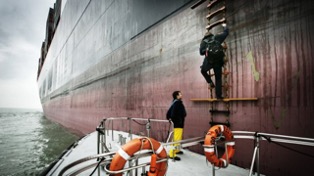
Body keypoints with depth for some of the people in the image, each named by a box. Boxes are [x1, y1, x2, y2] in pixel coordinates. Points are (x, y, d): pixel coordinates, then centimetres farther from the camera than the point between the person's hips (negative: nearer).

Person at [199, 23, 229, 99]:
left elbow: (201, 52, 4)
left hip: (209, 60, -1)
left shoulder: (203, 41, 13)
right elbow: (226, 32, 23)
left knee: (203, 70, 29)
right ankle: (218, 95, 7)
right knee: (218, 78, 7)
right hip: (218, 60, 1)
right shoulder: (216, 37, 14)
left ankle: (210, 83, 13)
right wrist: (224, 26, 41)